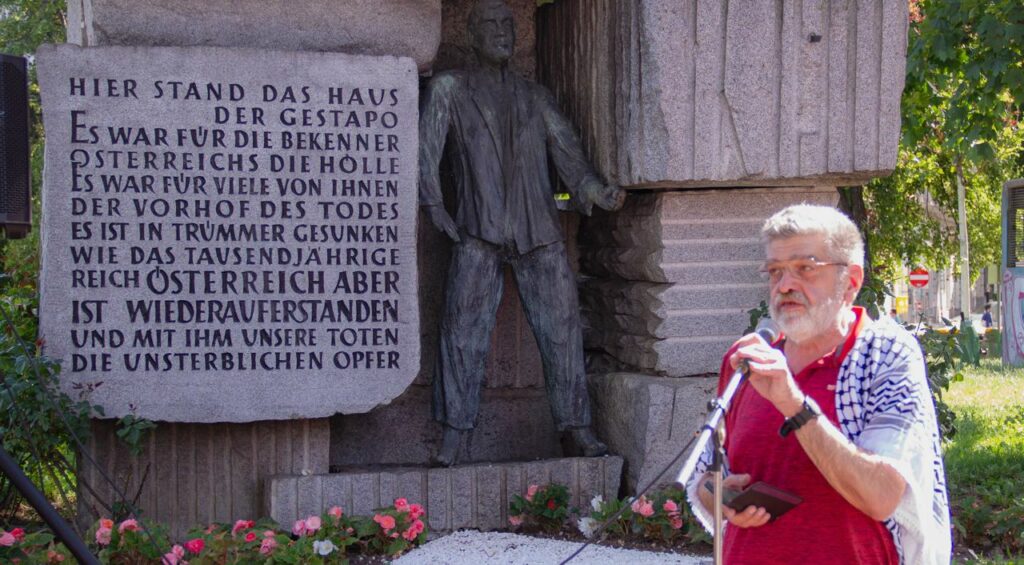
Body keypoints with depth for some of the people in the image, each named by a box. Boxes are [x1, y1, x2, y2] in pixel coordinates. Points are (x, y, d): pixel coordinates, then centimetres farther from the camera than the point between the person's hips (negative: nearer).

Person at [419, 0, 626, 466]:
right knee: (463, 329, -8)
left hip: (539, 232, 3)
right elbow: (426, 147, 0)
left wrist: (599, 194, -3)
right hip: (479, 231, -3)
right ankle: (453, 436, -5)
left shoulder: (535, 97, 19)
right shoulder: (449, 90, 10)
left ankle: (577, 426, 8)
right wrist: (433, 203, -12)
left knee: (561, 325, 1)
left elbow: (569, 154, 13)